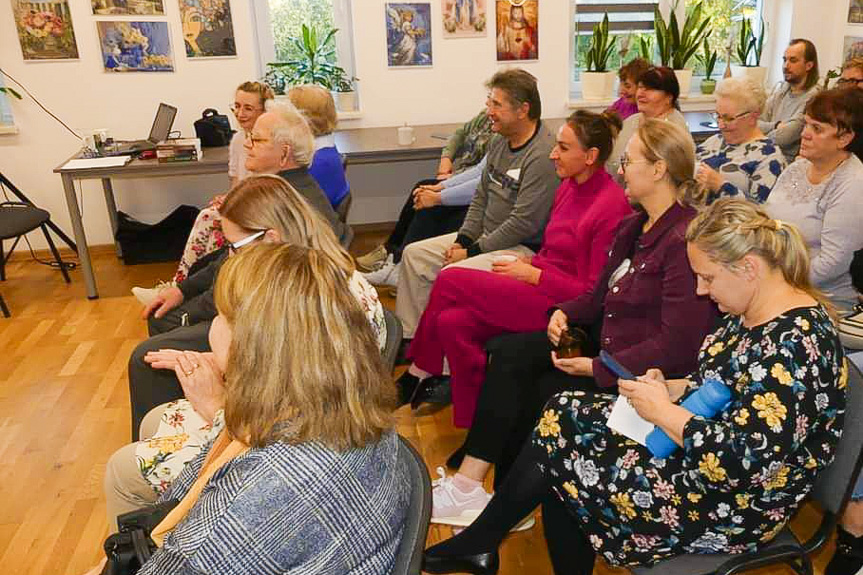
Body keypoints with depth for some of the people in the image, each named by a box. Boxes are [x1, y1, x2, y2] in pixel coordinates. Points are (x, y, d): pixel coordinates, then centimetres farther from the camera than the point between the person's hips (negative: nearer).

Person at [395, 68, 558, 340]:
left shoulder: (542, 156, -22)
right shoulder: (499, 140, 8)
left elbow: (523, 223, -25)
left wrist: (473, 251, -17)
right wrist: (462, 240, 2)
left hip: (522, 247, -10)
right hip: (486, 236, 10)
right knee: (414, 254, 6)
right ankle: (408, 338, 14)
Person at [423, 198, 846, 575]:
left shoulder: (792, 344, -28)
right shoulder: (753, 312, 2)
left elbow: (743, 461, -31)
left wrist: (662, 411, -20)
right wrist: (670, 390, -4)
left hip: (730, 505, -9)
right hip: (692, 446, 9)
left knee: (554, 453, -6)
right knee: (562, 413, 2)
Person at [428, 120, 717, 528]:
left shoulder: (684, 240, -20)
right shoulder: (632, 228, 11)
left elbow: (678, 346, -24)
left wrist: (598, 368, -21)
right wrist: (564, 314, -3)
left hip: (645, 373, -9)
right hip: (604, 341, 9)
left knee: (536, 393, -16)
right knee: (509, 353, -7)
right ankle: (467, 486, -7)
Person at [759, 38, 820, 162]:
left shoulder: (813, 97, -12)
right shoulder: (779, 88, 13)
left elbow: (781, 139, -17)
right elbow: (756, 123, 5)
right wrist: (776, 125, -12)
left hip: (788, 160, -7)